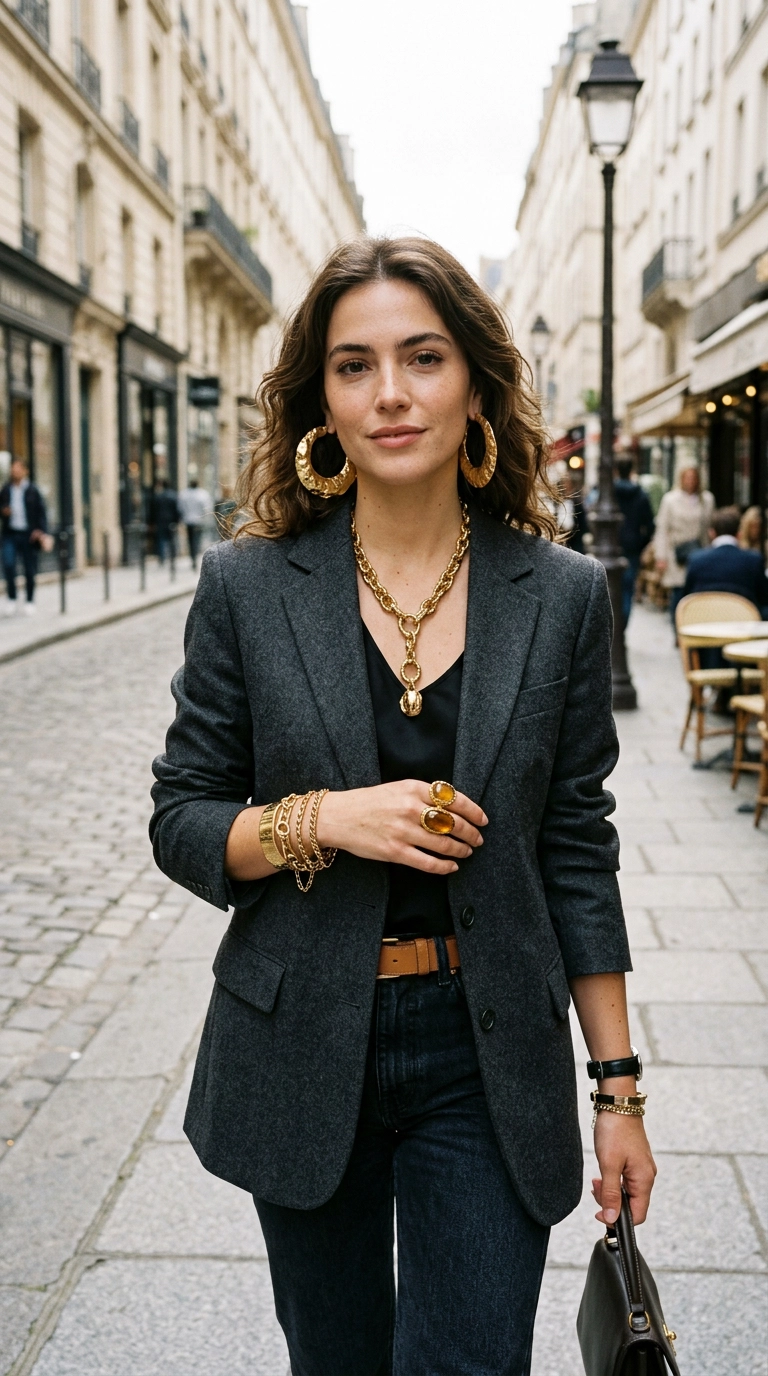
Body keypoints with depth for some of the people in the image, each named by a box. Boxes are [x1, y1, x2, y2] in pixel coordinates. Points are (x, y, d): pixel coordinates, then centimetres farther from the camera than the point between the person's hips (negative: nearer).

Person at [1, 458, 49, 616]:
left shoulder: (33, 491, -1)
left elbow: (42, 512, -2)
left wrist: (42, 532, -12)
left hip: (28, 535, -2)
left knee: (30, 570, 4)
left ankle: (30, 601, 19)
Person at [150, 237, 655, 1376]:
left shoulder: (563, 595, -4)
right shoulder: (247, 586, -5)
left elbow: (578, 853, 1)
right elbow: (181, 822, 0)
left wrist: (618, 1089, 1)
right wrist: (322, 819, -20)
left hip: (489, 1059, 0)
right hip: (301, 1053, 1)